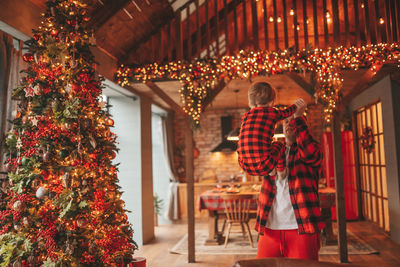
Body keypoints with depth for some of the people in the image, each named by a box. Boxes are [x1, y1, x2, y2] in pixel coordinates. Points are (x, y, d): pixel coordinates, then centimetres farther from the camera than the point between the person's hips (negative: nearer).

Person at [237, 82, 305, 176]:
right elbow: (286, 112, 29)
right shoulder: (273, 112, 5)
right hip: (263, 166, -3)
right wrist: (295, 106, 51)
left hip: (245, 167, 3)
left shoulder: (246, 116, 13)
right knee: (278, 145, 25)